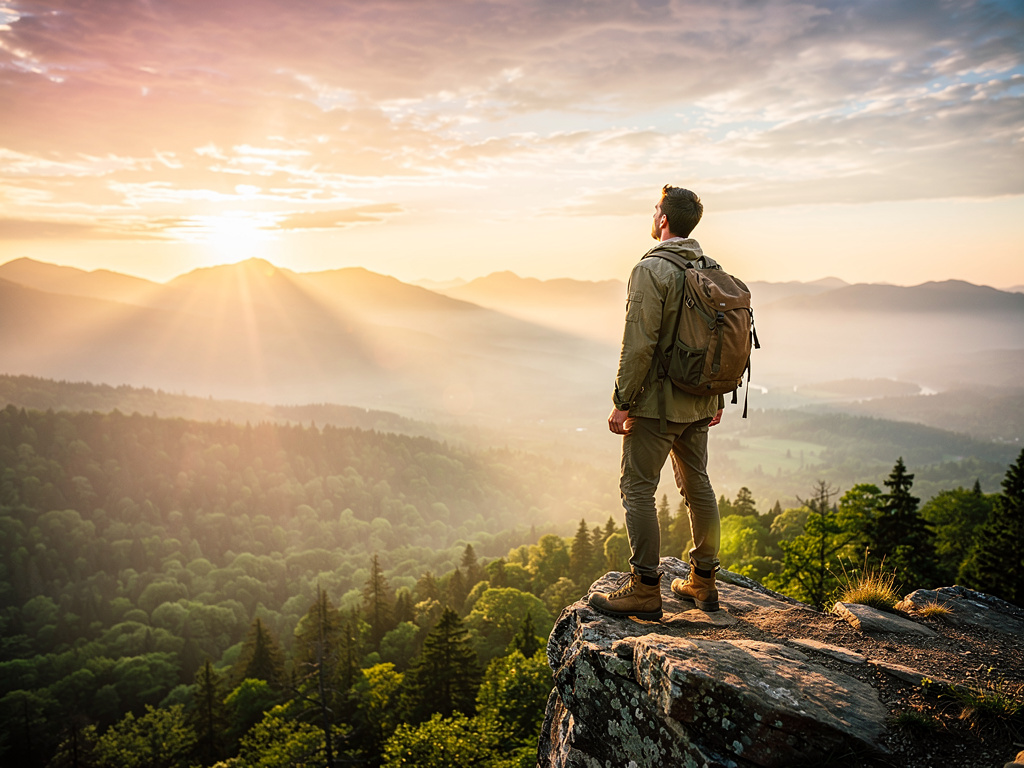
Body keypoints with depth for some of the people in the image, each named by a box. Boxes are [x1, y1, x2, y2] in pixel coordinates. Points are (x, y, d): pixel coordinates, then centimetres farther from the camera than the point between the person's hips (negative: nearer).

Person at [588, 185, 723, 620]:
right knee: (697, 485, 15)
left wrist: (622, 402, -14)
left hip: (657, 402, -8)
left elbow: (639, 344, -20)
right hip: (699, 403, 8)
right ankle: (703, 583, 26)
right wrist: (718, 397, 21)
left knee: (637, 489, 0)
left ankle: (645, 590, 3)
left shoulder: (651, 269, -15)